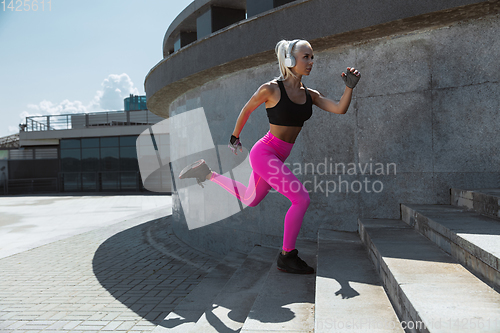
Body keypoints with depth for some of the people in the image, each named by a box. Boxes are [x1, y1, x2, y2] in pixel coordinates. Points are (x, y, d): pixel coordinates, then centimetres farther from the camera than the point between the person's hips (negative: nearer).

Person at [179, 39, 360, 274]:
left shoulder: (310, 95, 4)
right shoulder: (271, 89, -14)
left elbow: (340, 109, -3)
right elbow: (246, 110, 0)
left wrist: (350, 86, -19)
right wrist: (235, 137, 11)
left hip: (279, 157, 8)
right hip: (264, 152, -8)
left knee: (249, 200, 24)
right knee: (301, 198, -16)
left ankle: (207, 173, 38)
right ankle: (286, 257, -2)